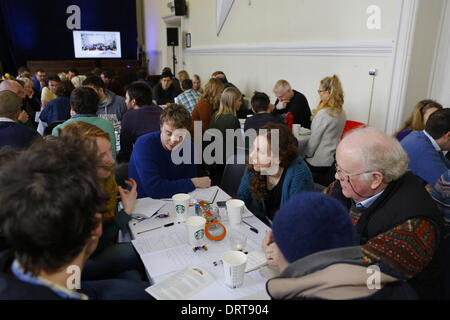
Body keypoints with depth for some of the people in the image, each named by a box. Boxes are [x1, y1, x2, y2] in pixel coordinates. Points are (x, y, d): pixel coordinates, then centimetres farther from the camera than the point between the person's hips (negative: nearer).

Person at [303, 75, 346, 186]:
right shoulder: (341, 112, 3)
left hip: (318, 162, -7)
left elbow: (314, 139, -14)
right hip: (333, 159, 8)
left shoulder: (323, 113, -21)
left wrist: (306, 154, 0)